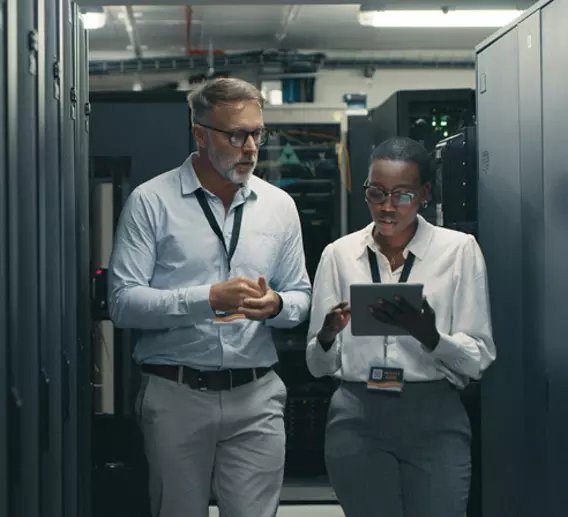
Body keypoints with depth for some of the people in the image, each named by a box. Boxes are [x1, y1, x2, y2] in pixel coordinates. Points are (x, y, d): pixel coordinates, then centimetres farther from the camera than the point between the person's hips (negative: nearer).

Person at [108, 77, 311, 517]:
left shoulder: (279, 205, 9)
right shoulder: (151, 201, -3)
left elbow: (301, 299, 14)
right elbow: (123, 303, -10)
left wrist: (276, 306, -10)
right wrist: (208, 299, -20)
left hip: (256, 397, 2)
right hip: (175, 394, -2)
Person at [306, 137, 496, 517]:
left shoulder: (459, 250, 0)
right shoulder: (340, 254, 7)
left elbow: (480, 358, -3)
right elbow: (318, 366, 8)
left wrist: (428, 336, -21)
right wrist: (327, 337, -15)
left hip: (434, 419, -1)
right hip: (357, 419, 2)